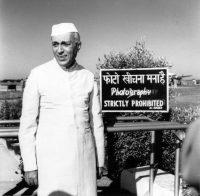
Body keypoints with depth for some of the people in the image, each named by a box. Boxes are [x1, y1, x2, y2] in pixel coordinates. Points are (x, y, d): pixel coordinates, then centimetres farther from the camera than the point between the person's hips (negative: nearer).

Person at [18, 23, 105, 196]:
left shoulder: (88, 77, 2)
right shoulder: (38, 75, -7)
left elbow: (96, 121, 8)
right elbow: (27, 123, -4)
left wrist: (100, 160, 10)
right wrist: (29, 165, -5)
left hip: (84, 156, 3)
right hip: (52, 157, -3)